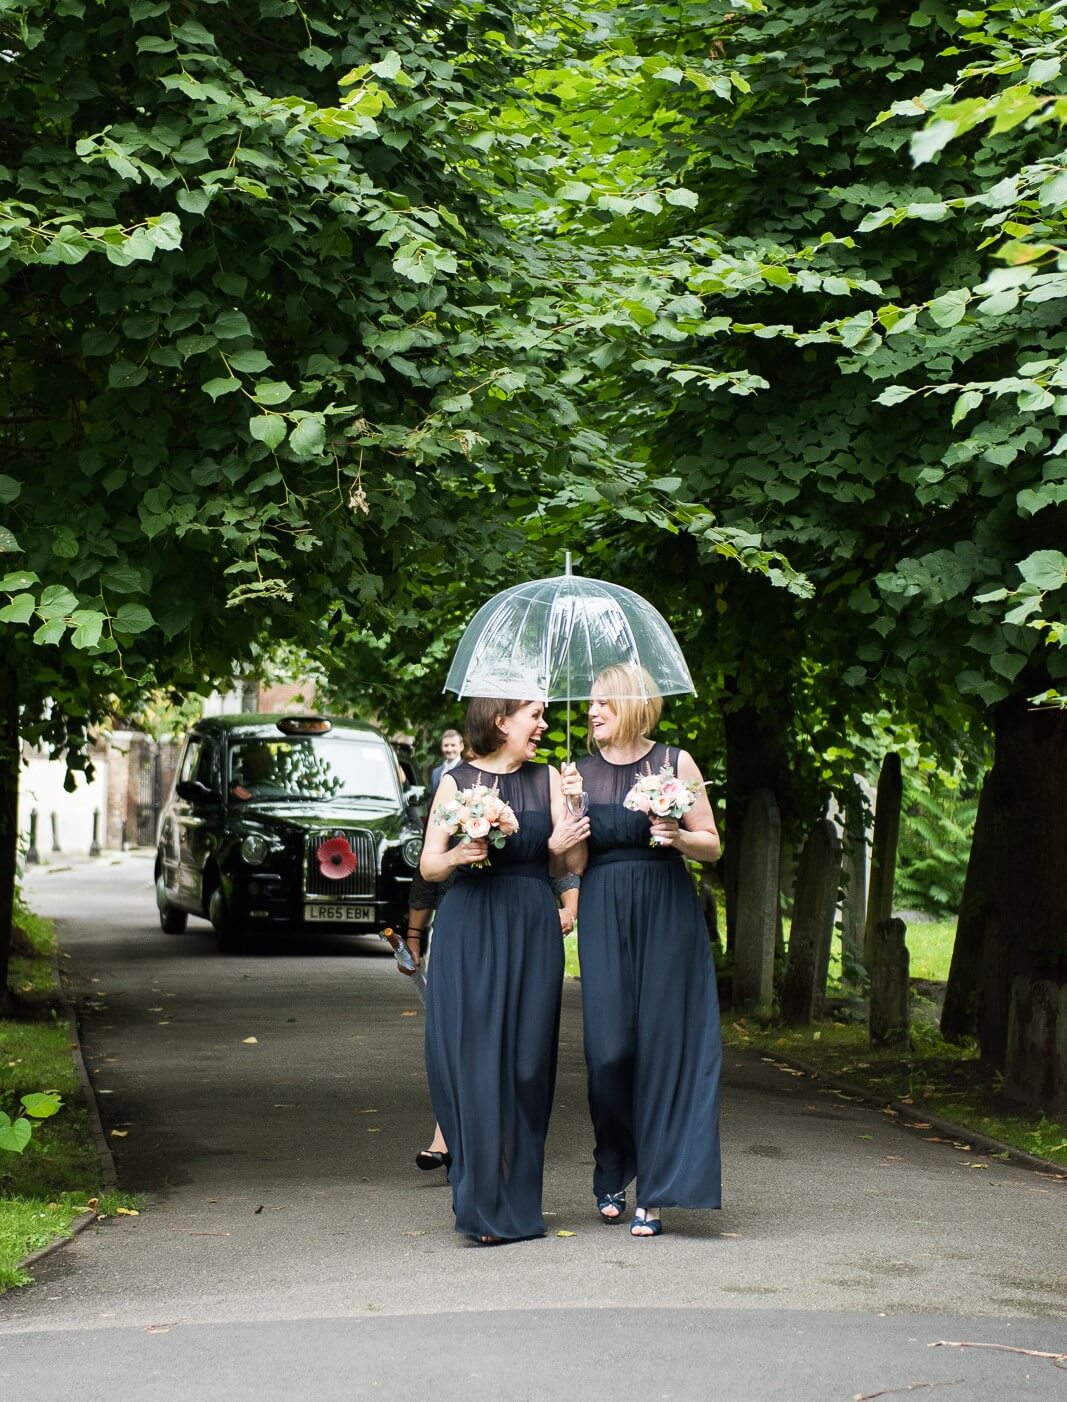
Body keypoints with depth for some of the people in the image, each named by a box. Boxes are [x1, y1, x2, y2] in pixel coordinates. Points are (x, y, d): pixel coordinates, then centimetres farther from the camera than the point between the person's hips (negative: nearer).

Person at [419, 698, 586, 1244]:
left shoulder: (546, 779, 11)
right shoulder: (456, 782, 5)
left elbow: (563, 858, 6)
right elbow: (428, 865, 4)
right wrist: (456, 857, -17)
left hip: (531, 931, 2)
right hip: (468, 931, -2)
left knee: (526, 1060, 0)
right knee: (472, 1057, -8)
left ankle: (518, 1204, 9)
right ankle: (486, 1204, -2)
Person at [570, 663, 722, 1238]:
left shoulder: (674, 763, 4)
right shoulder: (581, 773, 10)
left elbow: (712, 846, 6)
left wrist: (677, 837, -13)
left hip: (667, 910, -1)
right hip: (604, 914, 2)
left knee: (662, 1041, -4)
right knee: (609, 1046, -7)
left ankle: (655, 1193, 3)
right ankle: (612, 1173, 17)